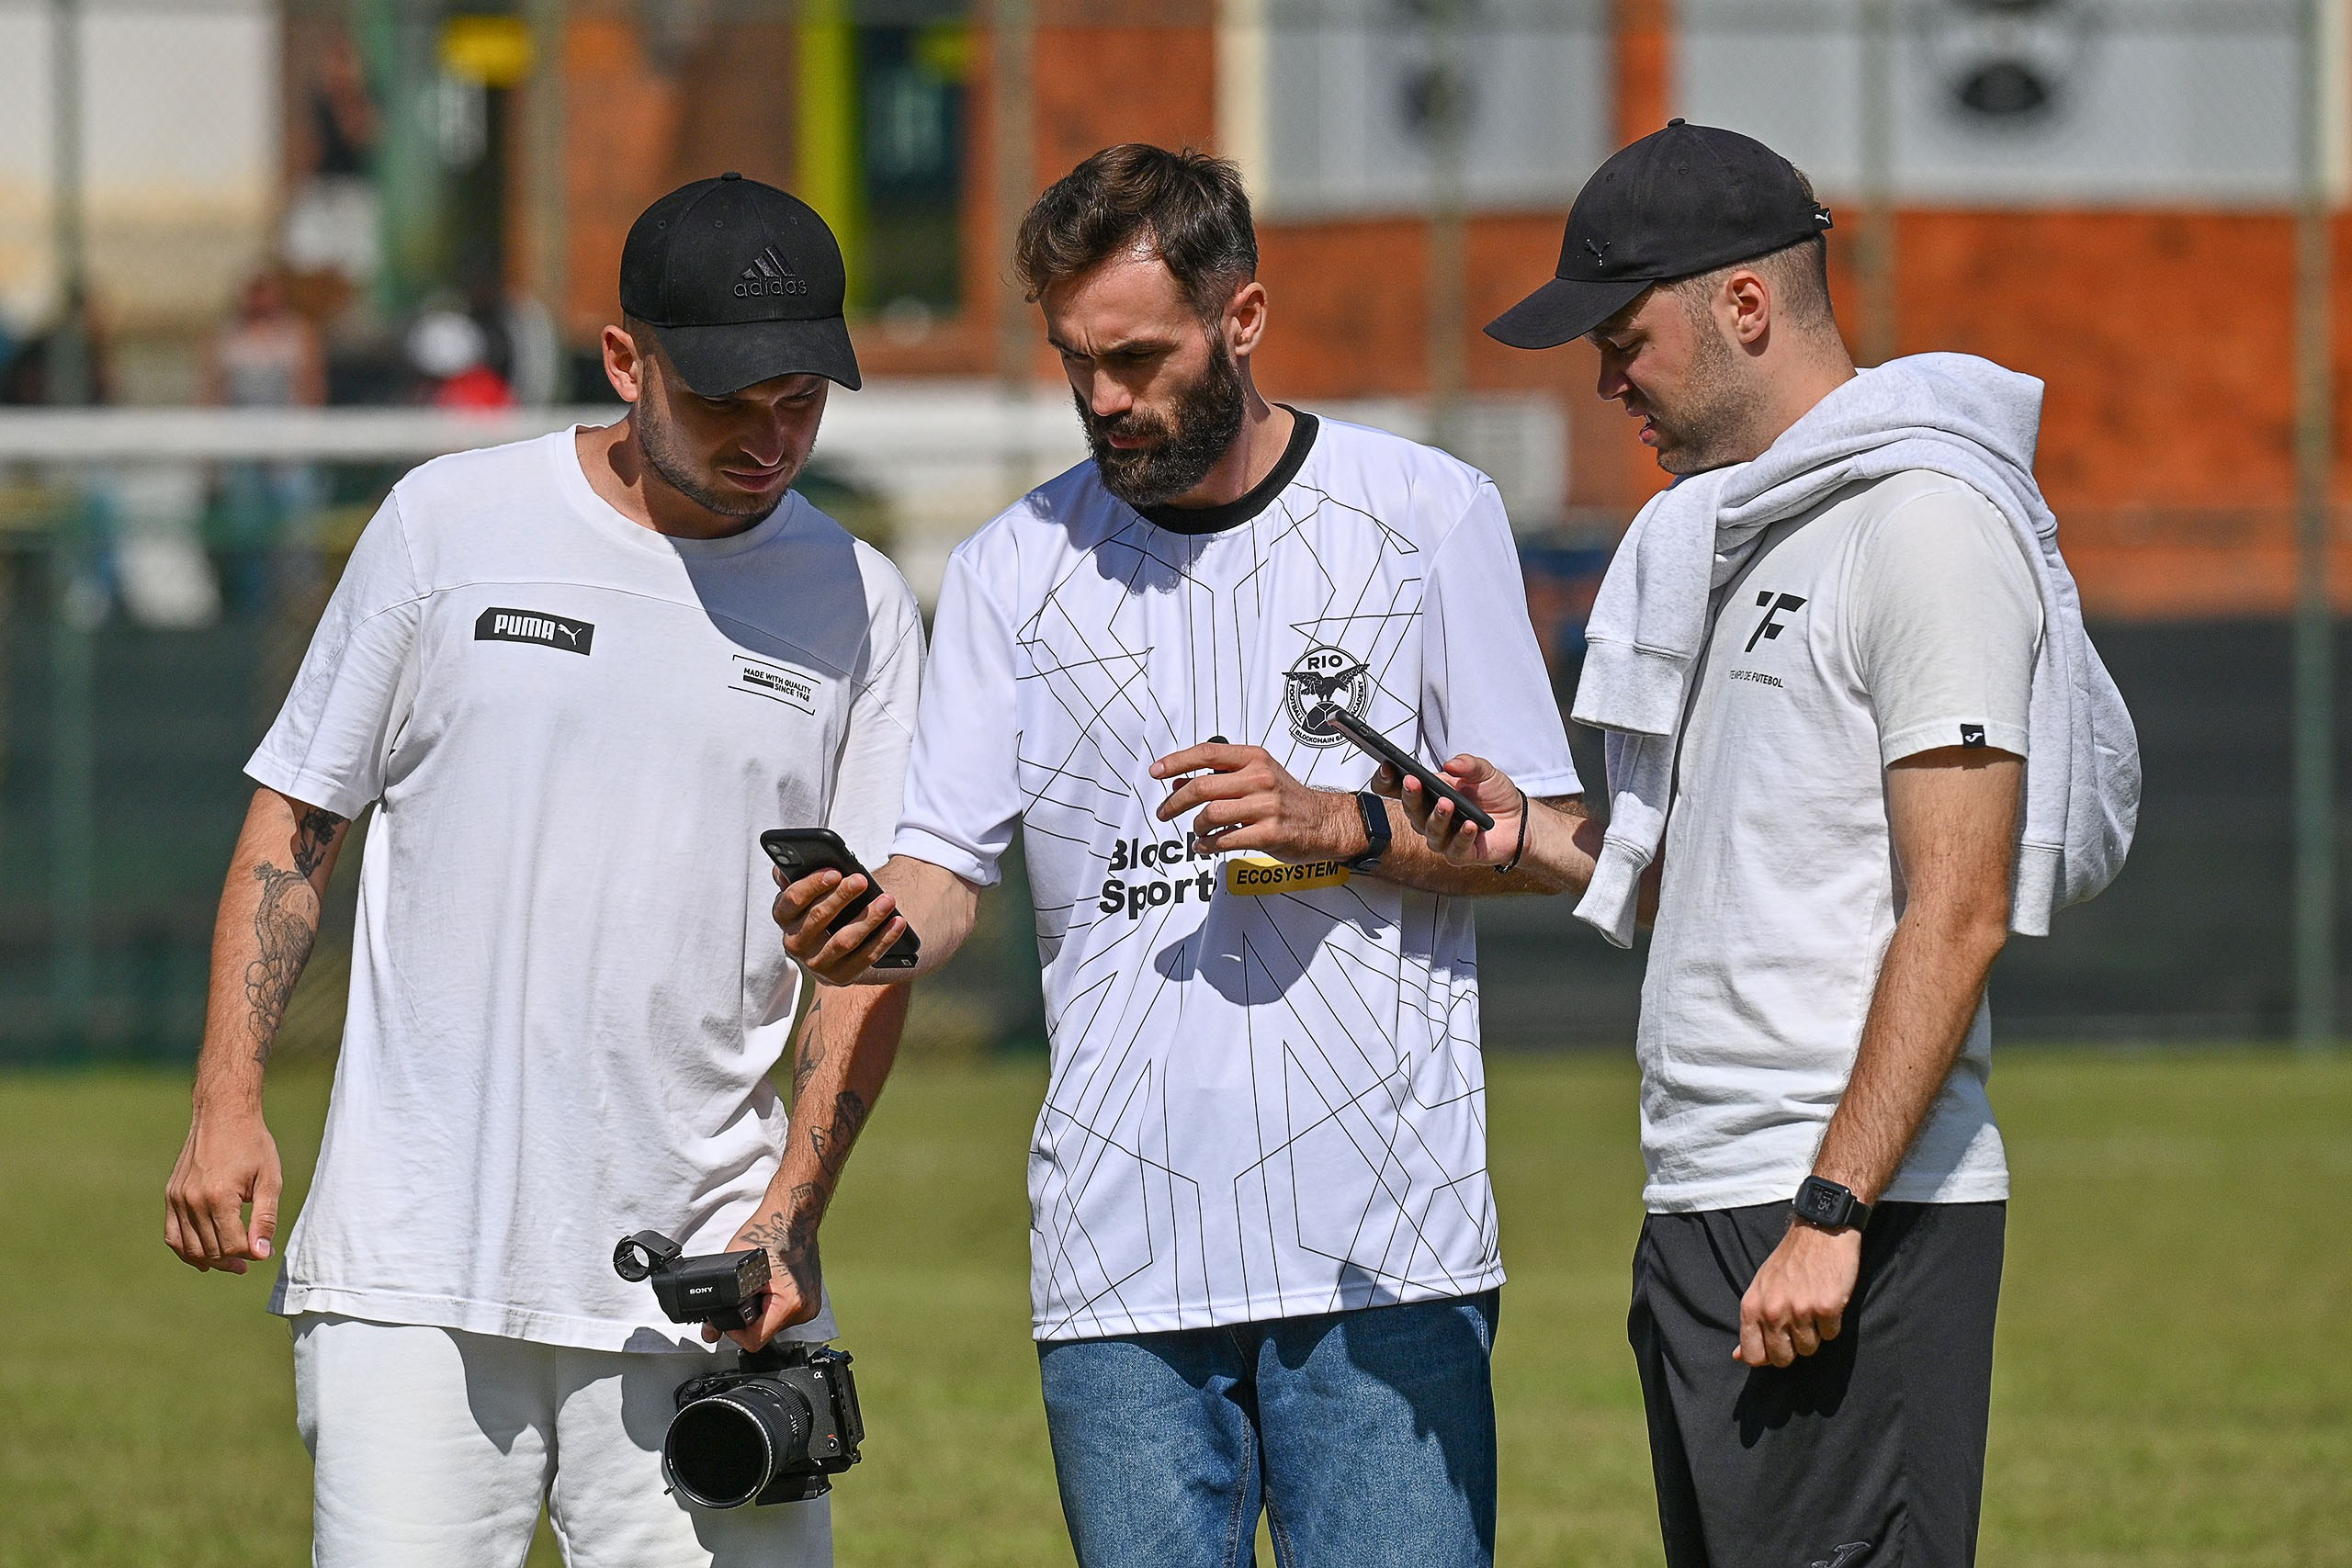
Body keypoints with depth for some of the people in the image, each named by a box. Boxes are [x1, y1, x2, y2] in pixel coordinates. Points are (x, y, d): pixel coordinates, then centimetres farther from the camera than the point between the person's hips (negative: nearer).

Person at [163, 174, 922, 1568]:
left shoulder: (857, 607, 6)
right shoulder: (448, 526, 3)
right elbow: (294, 825, 9)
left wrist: (790, 1217, -8)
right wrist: (229, 1103, -1)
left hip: (700, 1289, 1)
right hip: (411, 1274, -1)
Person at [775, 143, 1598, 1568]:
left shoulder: (1429, 515, 4)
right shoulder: (1018, 565, 10)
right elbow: (950, 867, 6)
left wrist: (1338, 824, -12)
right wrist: (877, 926, -18)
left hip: (1381, 1247, -2)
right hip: (1121, 1253, 2)